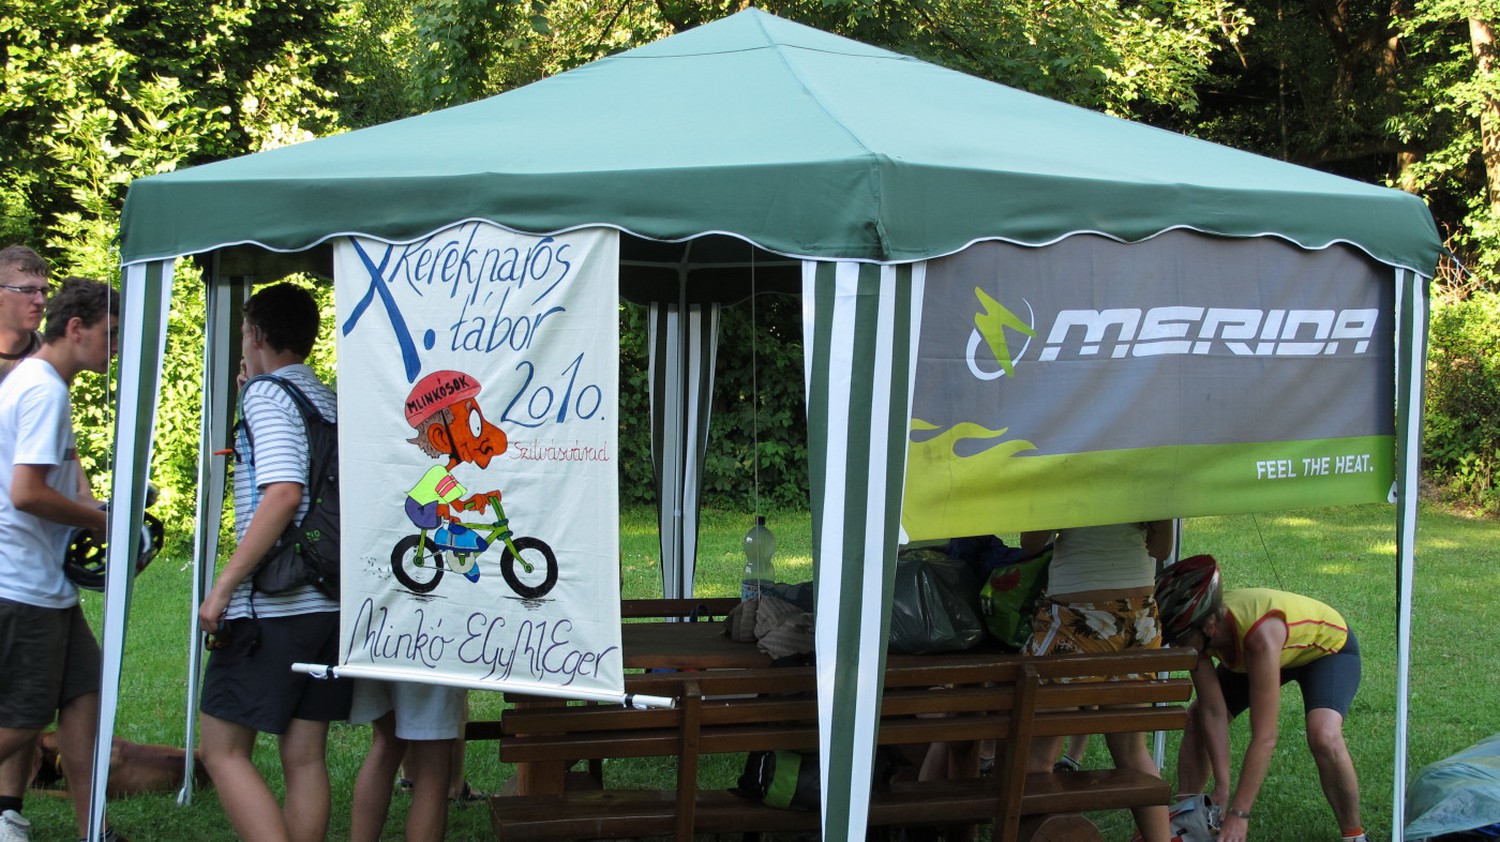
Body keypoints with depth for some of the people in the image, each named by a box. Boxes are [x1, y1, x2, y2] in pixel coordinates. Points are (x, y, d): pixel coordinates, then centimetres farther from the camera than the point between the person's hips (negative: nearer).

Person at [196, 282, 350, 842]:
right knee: (305, 757, 9)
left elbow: (283, 494, -21)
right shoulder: (333, 402, 15)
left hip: (273, 607, -8)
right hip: (331, 603, 8)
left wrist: (223, 586, -19)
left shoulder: (267, 395, -9)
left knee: (224, 751, -2)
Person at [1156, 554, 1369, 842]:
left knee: (1324, 737, -31)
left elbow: (1264, 738, -44)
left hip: (1328, 646, -6)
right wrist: (1221, 787, -27)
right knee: (1196, 719, -2)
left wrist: (1239, 814, -43)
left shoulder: (1260, 634, -45)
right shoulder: (1195, 626, -28)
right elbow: (1213, 712, -21)